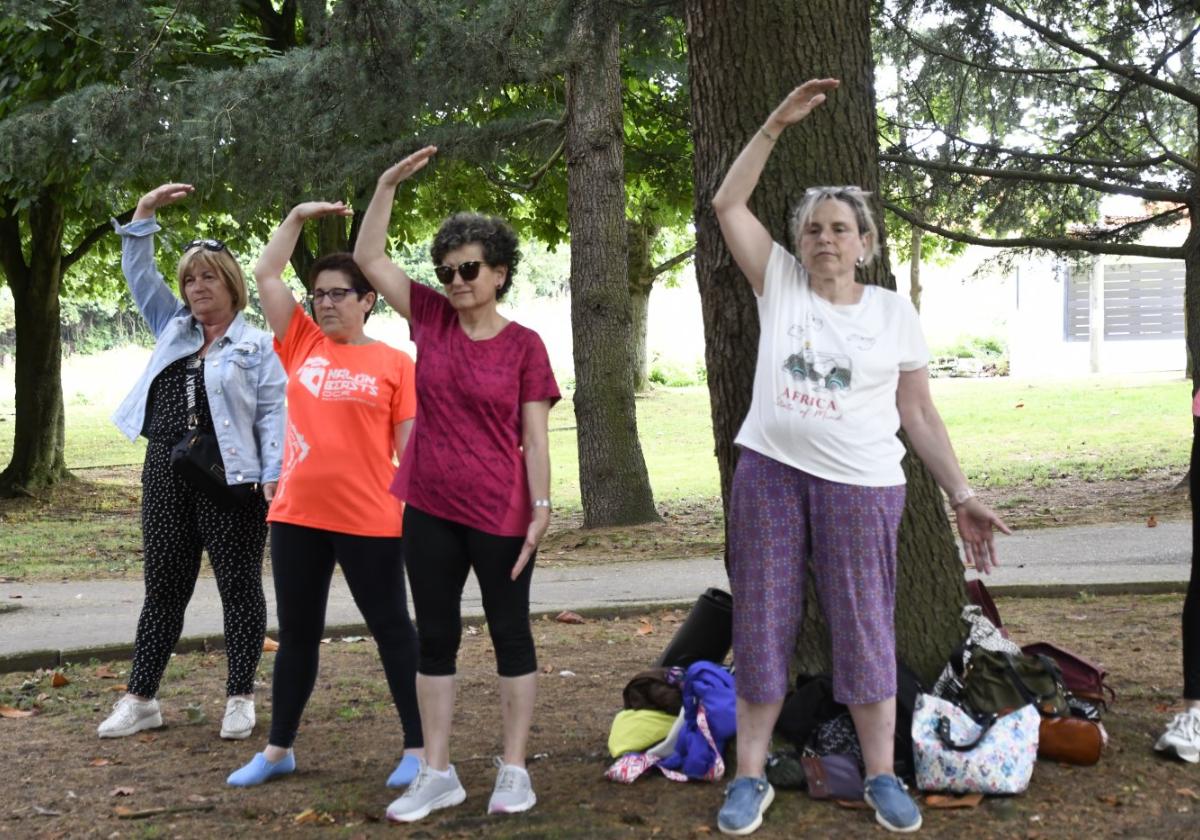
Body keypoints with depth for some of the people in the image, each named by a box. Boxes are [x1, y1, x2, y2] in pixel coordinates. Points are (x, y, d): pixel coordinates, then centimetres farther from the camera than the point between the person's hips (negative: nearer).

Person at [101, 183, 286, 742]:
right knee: (164, 588, 9)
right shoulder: (174, 327, 14)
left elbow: (273, 413, -8)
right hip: (167, 473, 5)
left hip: (230, 480, -5)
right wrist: (144, 213, 5)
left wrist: (273, 476, -17)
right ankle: (140, 699, 15)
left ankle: (241, 699, 13)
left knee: (239, 587, 4)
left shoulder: (257, 346, -2)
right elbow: (139, 275, 14)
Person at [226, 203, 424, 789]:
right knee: (297, 632, 14)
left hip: (369, 521, -4)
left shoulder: (394, 363, -2)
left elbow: (411, 443, -3)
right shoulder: (302, 345, 9)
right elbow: (265, 275, 11)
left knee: (391, 629, 5)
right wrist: (299, 216, 9)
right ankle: (278, 749, 26)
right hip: (296, 516, 5)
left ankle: (417, 748, 14)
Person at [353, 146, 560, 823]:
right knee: (436, 638, 9)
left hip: (500, 512, -4)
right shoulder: (431, 318, 4)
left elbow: (536, 435, -6)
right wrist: (389, 184, -3)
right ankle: (439, 773, 18)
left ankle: (515, 770, 15)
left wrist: (541, 508, -12)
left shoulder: (524, 345, -5)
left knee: (510, 634, 6)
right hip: (430, 507, 4)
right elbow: (369, 258, 4)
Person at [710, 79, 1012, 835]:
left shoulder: (895, 313, 3)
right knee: (762, 626, 6)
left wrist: (963, 497, -2)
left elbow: (920, 416, 4)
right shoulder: (779, 283, 5)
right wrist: (777, 125, -4)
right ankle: (751, 778, 15)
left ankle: (883, 777, 18)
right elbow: (728, 204, 0)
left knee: (865, 631, 5)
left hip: (860, 487, -1)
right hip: (769, 475, 1)